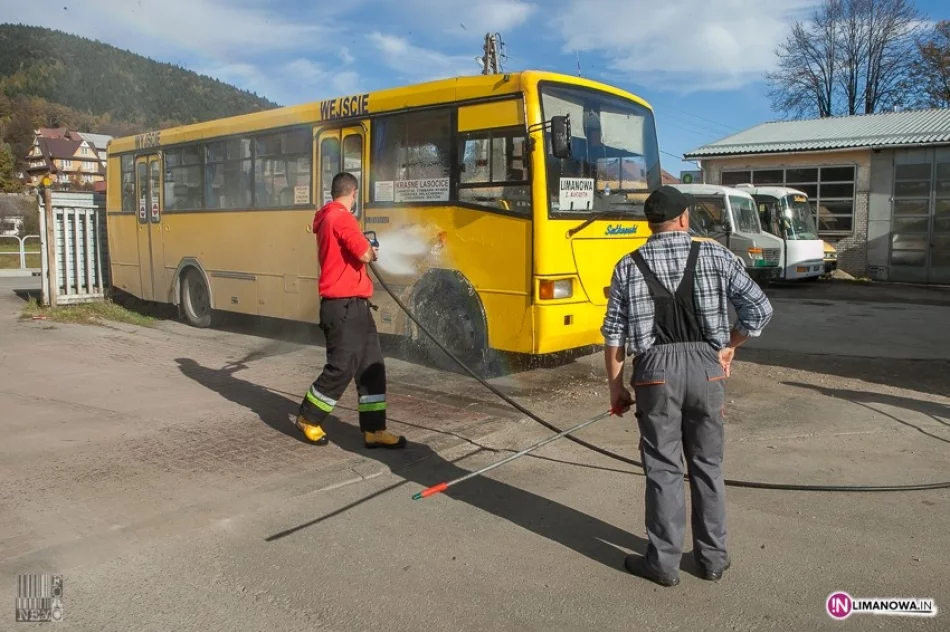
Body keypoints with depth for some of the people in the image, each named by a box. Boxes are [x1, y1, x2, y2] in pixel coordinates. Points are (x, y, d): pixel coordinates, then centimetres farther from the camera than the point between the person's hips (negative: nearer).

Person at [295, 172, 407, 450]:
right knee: (341, 367, -3)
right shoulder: (341, 217, -14)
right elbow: (364, 254, -19)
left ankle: (374, 430, 10)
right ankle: (308, 418, 16)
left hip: (355, 305, 10)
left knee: (371, 365, 7)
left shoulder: (328, 218, 17)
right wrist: (371, 251, 1)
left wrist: (368, 251, 21)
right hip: (343, 306, -10)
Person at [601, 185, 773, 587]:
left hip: (656, 371, -1)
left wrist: (616, 387, 9)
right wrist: (729, 347, 14)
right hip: (706, 368, 1)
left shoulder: (629, 266, 2)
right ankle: (712, 557, 27)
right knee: (707, 466, 15)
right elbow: (760, 310, 1)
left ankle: (663, 562, 17)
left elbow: (614, 335, 1)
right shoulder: (715, 256, 1)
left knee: (663, 469, 8)